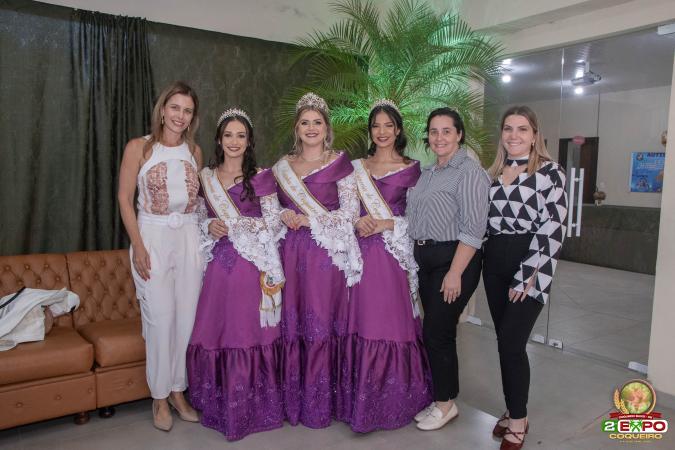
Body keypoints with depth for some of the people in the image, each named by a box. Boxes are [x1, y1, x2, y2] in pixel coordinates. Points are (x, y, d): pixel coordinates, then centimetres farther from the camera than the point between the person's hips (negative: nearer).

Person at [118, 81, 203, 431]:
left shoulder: (194, 151, 9)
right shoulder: (139, 147, -2)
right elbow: (125, 198, -3)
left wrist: (208, 227, 8)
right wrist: (138, 246, -10)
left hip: (189, 237, 4)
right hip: (152, 236, -3)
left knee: (187, 316, 4)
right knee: (160, 318, -2)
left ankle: (178, 392, 20)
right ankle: (160, 397, 15)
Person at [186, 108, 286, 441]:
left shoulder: (260, 179, -1)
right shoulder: (206, 177, 12)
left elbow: (273, 224, -4)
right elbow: (200, 218, 18)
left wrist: (230, 225, -8)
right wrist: (210, 227, -2)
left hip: (252, 265, -4)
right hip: (219, 264, 4)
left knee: (248, 332, 0)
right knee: (214, 332, 5)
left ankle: (250, 407, 17)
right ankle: (220, 406, 24)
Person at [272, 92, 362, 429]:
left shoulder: (339, 164, 0)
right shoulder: (283, 165, 12)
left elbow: (350, 213, -6)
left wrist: (309, 220, -11)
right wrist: (283, 215, -2)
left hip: (325, 253, -3)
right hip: (291, 252, 4)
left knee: (320, 323, 0)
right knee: (292, 322, 6)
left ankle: (320, 404, 15)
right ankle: (293, 400, 21)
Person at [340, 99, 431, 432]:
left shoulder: (412, 169, 3)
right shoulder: (356, 167, 12)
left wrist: (384, 225, -13)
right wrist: (357, 222, -9)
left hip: (394, 254, -3)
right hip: (362, 252, 3)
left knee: (394, 323, -1)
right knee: (362, 323, 5)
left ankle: (394, 401, 14)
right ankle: (362, 400, 20)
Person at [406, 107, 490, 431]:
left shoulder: (469, 172, -12)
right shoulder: (428, 173, 14)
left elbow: (473, 229, -18)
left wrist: (455, 273, -21)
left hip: (453, 259, -8)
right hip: (425, 259, 8)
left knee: (437, 331, -2)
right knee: (434, 331, 13)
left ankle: (446, 403, 17)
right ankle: (439, 398, 28)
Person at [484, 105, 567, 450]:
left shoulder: (550, 172, -5)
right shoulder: (493, 173, 12)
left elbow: (552, 228, -12)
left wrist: (527, 276, -16)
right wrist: (485, 260, 6)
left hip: (529, 265, -5)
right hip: (494, 263, 6)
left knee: (511, 344, -6)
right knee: (505, 342, 11)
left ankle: (517, 421, 12)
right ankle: (514, 411, 27)